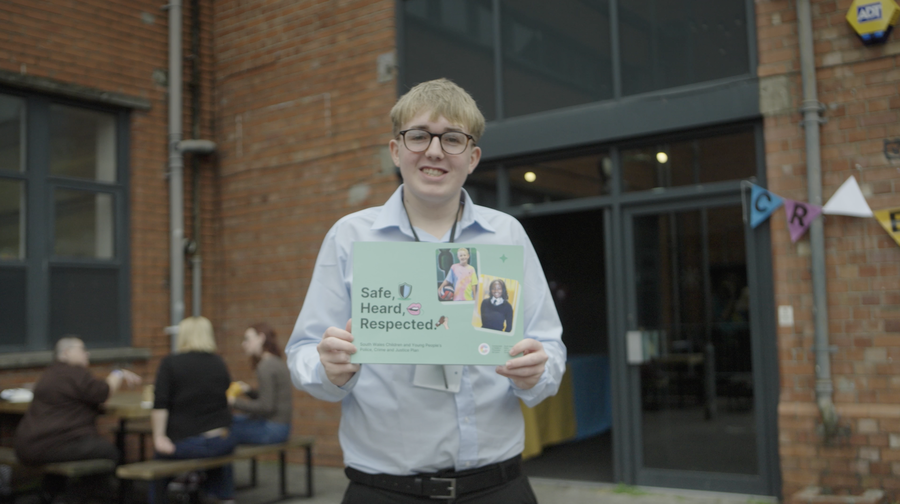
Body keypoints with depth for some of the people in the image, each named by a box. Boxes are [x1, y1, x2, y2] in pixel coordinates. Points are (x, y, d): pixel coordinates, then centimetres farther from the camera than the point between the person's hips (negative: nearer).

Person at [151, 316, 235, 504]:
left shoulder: (170, 363, -5)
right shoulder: (219, 363, 6)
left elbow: (159, 405, -13)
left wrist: (159, 437, -9)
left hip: (183, 443, -3)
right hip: (220, 443, 3)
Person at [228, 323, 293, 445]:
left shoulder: (266, 366, -16)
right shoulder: (277, 363, 12)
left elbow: (266, 406, -20)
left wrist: (235, 402, -11)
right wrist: (248, 390, 8)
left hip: (271, 429, -10)